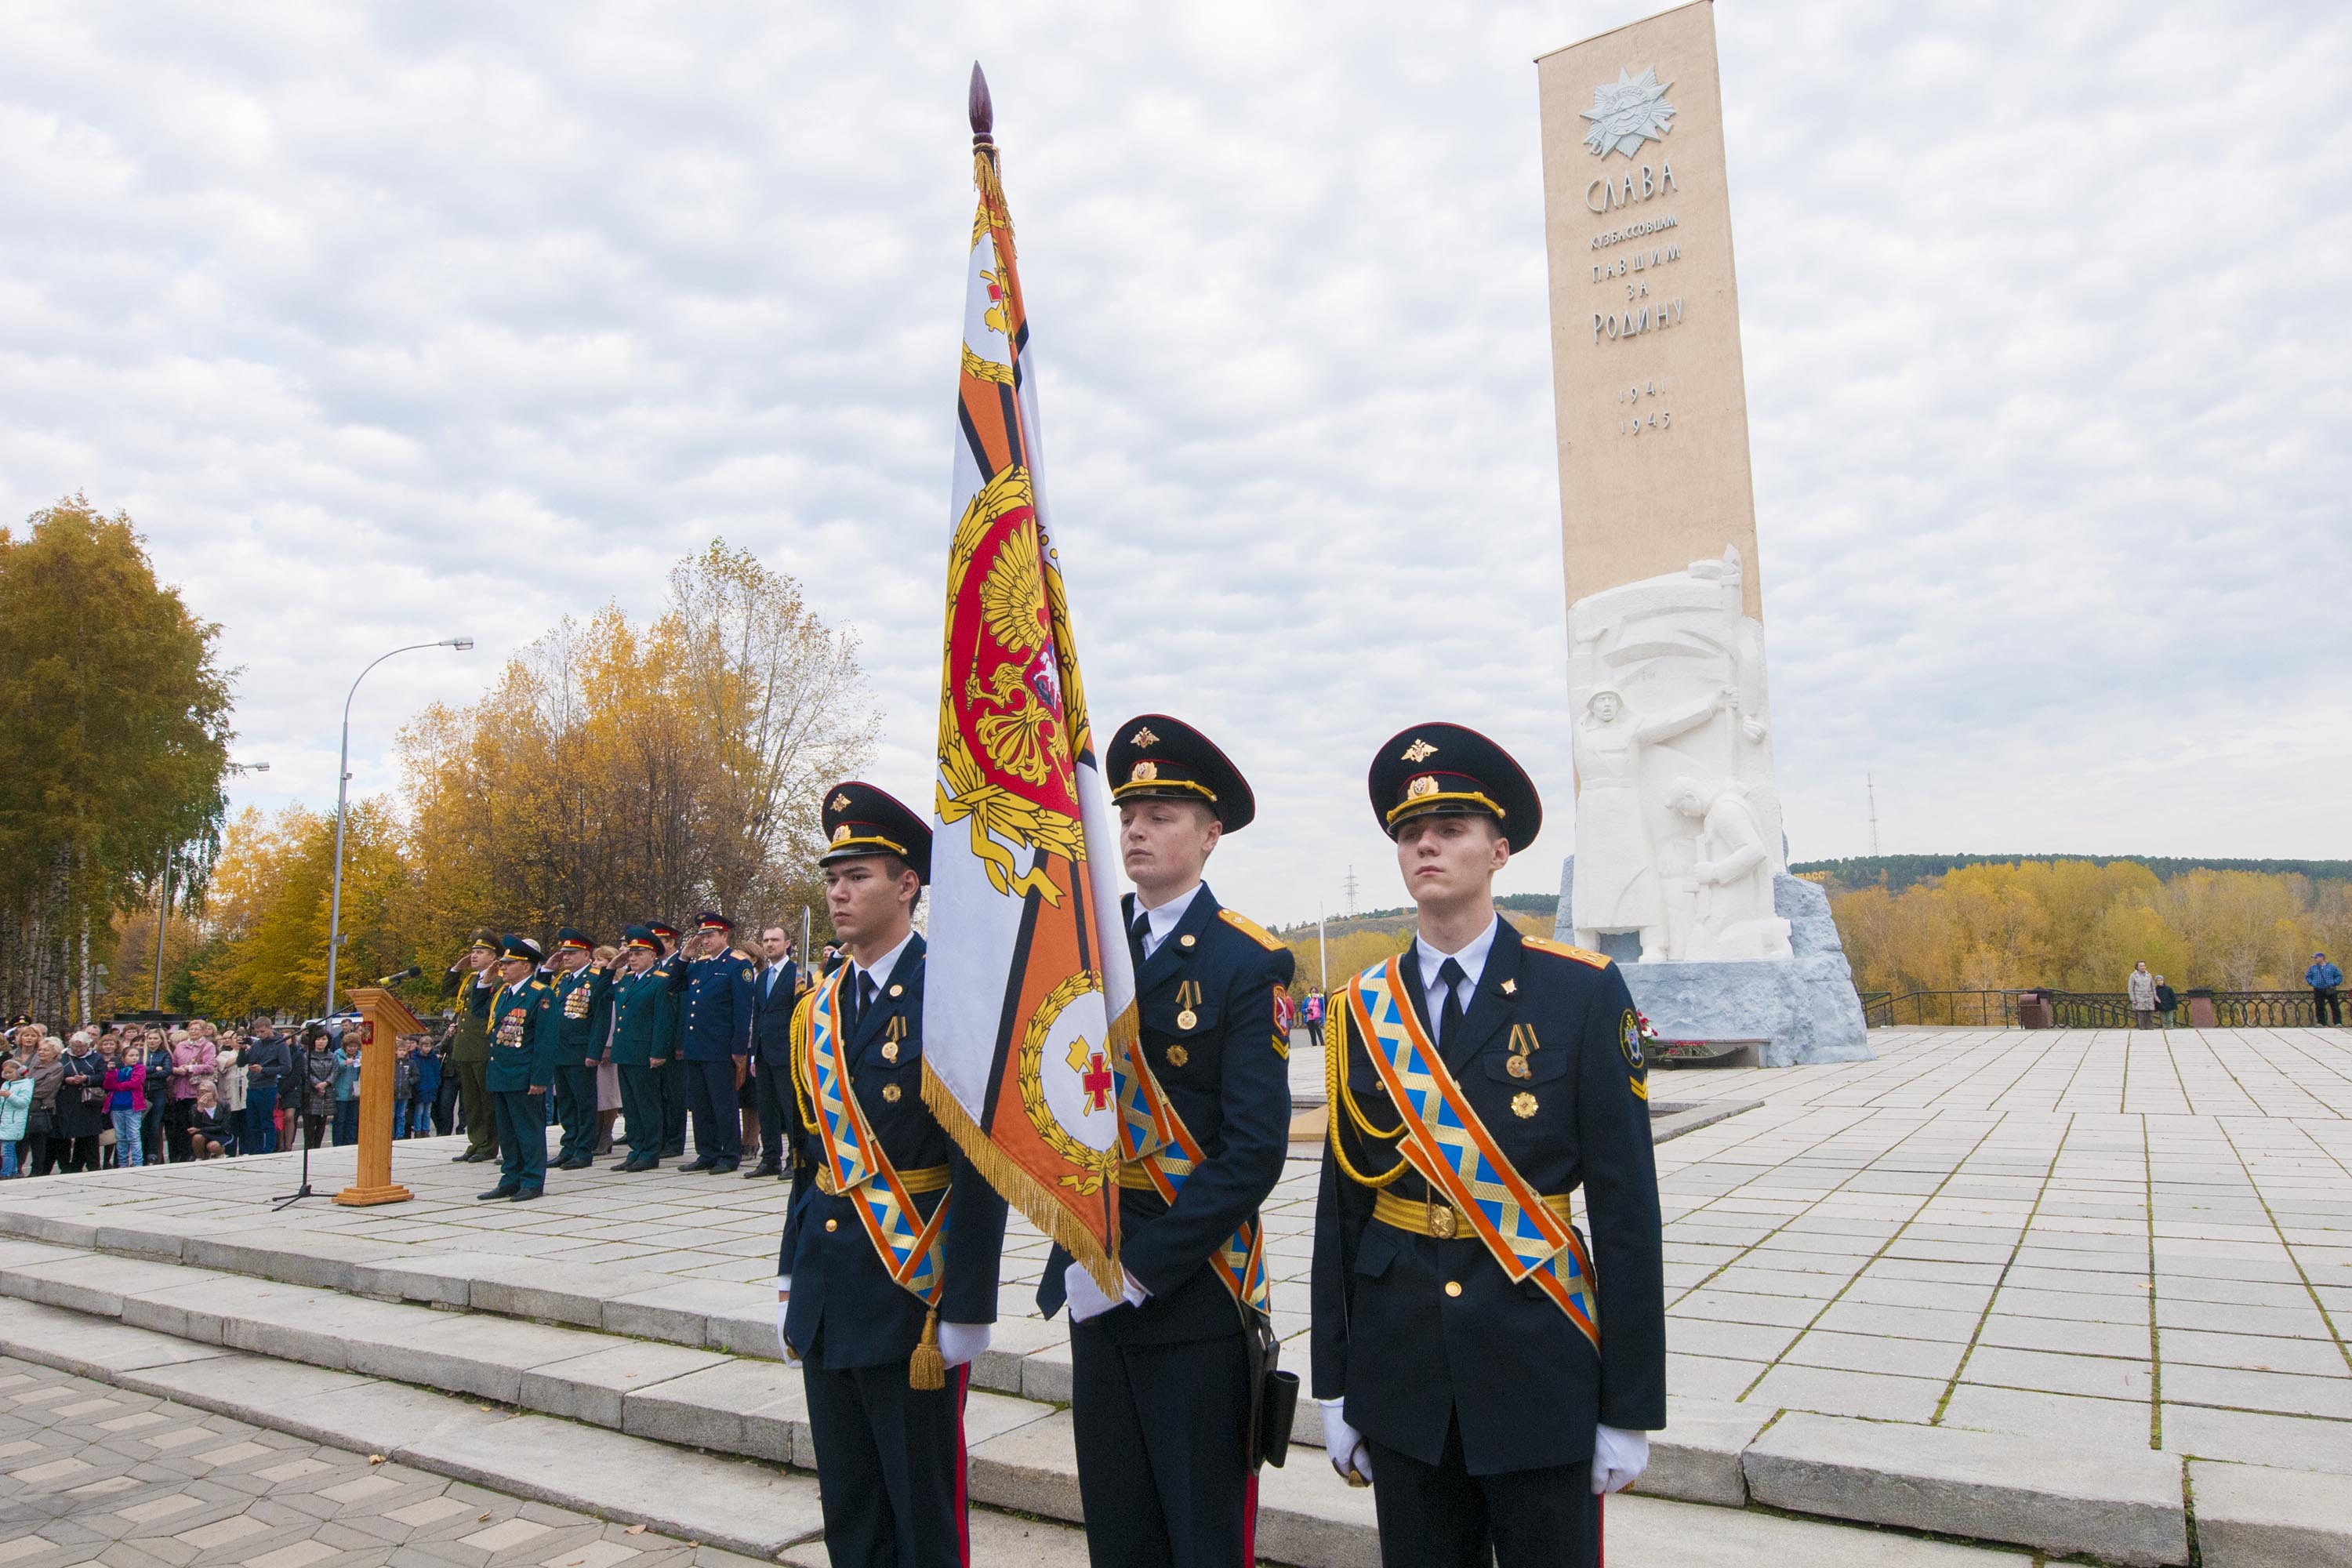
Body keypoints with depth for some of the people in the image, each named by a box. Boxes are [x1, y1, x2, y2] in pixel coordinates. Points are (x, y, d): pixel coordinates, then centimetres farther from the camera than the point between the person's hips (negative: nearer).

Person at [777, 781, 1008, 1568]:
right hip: (828, 1292, 7)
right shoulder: (816, 1010, 8)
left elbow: (980, 1166, -16)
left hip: (912, 1295, -6)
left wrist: (962, 1316, -16)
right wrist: (791, 1282, 14)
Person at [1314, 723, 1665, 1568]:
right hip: (1401, 1365, 3)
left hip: (1541, 1362, -2)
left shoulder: (1582, 992, -7)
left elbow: (1625, 1207, -6)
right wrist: (1333, 1391, 5)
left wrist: (1630, 1409, -5)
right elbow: (1340, 1202, 3)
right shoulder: (1361, 1010, 1)